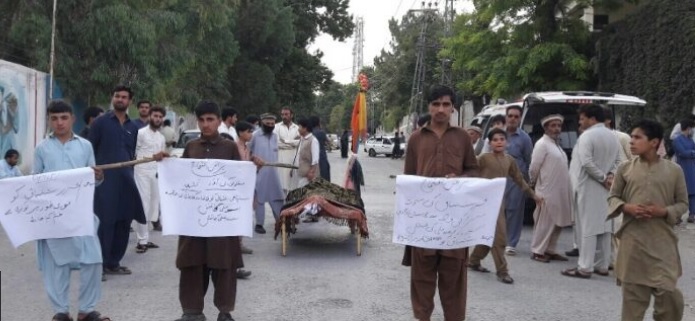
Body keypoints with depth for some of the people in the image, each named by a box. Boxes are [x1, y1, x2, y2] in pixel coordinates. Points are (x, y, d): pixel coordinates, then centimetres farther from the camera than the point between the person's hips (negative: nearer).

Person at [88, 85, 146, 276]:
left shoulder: (133, 127, 13)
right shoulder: (100, 122, -1)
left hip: (125, 180, 5)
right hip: (104, 180, -5)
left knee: (124, 222, 8)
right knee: (104, 222, -6)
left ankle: (113, 263, 19)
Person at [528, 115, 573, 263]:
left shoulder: (556, 144, 17)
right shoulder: (542, 144, -10)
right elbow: (534, 167, -13)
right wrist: (533, 182, 2)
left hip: (560, 192, 9)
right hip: (547, 191, -9)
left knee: (557, 223, 12)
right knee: (545, 223, -4)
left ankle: (550, 250, 20)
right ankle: (537, 251, 4)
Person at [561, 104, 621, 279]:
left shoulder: (587, 136, -14)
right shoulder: (612, 136, 13)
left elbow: (587, 163, -22)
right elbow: (617, 161, 14)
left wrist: (603, 178, -13)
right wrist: (610, 176, 0)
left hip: (588, 188, -8)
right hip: (605, 189, 8)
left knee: (587, 227, -6)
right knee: (604, 226, 11)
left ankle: (585, 267, -5)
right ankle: (602, 265, 17)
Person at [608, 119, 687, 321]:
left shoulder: (674, 170, 0)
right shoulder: (625, 168, 2)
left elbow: (683, 203, 6)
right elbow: (613, 197, 9)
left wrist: (664, 211, -13)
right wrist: (626, 207, -11)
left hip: (662, 240, -1)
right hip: (633, 240, 1)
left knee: (668, 291, -2)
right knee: (632, 292, 8)